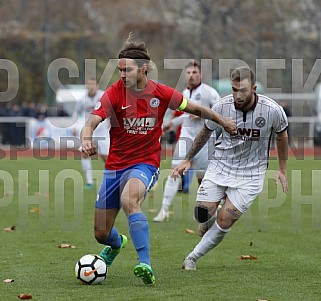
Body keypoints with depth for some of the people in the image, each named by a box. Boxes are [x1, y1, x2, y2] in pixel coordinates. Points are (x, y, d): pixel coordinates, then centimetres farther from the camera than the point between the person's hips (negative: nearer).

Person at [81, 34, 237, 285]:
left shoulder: (161, 93, -7)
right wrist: (87, 140, -44)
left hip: (145, 164, -2)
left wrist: (223, 121, 18)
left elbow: (195, 109, 10)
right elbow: (91, 123, -22)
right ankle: (117, 244, 48)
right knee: (101, 234, 8)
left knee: (129, 201, -38)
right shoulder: (114, 93, -10)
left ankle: (145, 265, -38)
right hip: (115, 165, 2)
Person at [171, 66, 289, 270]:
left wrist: (282, 169, 10)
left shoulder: (273, 110, -18)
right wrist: (188, 160, 10)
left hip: (250, 173, -2)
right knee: (203, 214, -9)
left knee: (225, 220, -11)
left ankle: (193, 258, 8)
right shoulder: (222, 106, -14)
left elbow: (282, 135, 4)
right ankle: (208, 226, 30)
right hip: (221, 164, 2)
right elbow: (205, 133, 7)